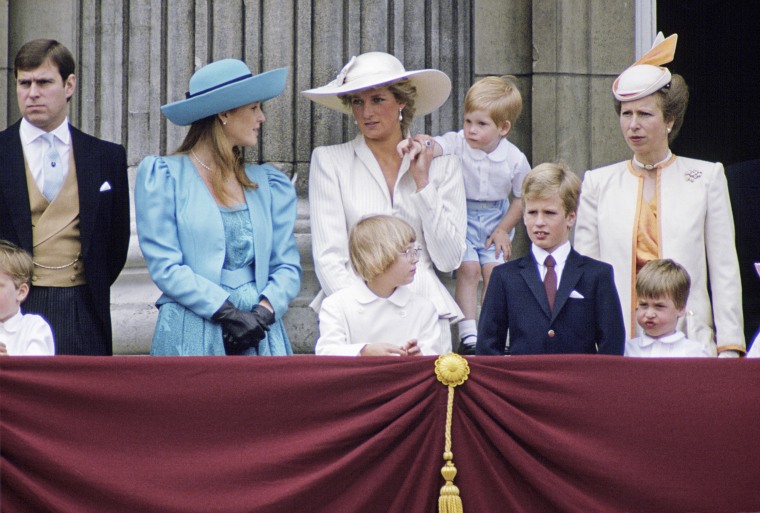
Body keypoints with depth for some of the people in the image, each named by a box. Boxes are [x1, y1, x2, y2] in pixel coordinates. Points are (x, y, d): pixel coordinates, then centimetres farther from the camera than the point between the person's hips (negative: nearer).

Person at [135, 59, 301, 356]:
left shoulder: (268, 184, 16)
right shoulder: (162, 176, 2)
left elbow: (288, 266, 10)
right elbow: (164, 267, -6)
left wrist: (263, 312, -9)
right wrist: (228, 312, -14)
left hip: (261, 339, 4)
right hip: (191, 340, -3)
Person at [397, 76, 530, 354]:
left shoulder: (515, 159, -12)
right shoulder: (457, 143, -17)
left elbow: (522, 197, 1)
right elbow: (437, 146, -39)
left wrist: (503, 229, -3)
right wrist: (418, 144, -61)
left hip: (495, 219, 1)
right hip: (461, 216, -1)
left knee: (494, 270, -9)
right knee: (468, 269, -13)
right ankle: (468, 335, -8)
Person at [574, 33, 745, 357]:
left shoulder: (706, 177, 8)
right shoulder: (598, 183, 12)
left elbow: (725, 270, 6)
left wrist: (729, 347, -1)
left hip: (688, 341, -1)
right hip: (617, 343, 1)